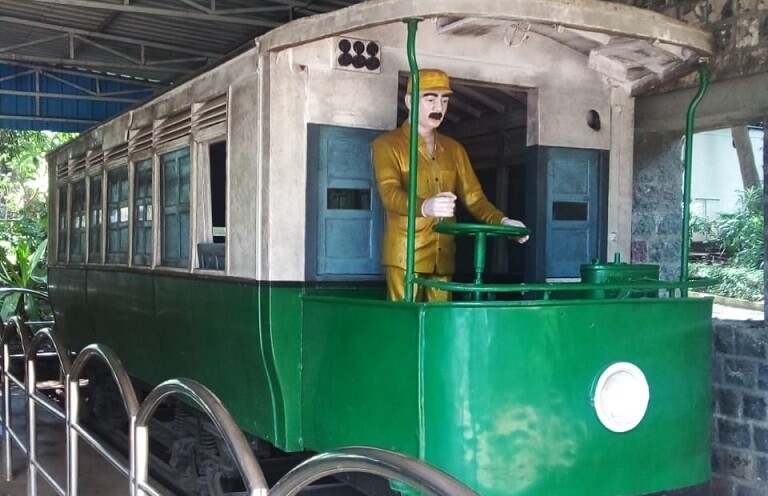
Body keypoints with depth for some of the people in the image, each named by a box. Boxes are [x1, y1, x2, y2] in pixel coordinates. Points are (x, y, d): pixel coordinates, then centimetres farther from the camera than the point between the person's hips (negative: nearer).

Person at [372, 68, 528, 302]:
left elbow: (473, 197, 14)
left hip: (443, 257, 5)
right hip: (405, 256, -5)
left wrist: (502, 221, -6)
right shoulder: (387, 144, 0)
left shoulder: (454, 149, 18)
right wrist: (424, 206, -37)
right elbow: (389, 193, -16)